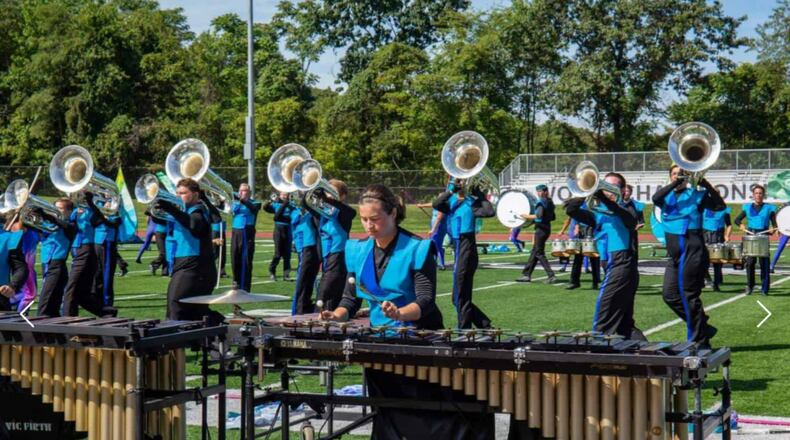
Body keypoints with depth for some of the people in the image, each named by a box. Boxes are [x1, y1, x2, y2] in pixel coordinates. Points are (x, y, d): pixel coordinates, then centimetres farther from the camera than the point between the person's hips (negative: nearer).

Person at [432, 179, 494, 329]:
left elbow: (490, 212, -19)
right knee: (459, 298, 13)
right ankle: (485, 325, 21)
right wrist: (451, 190, -14)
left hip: (467, 250, -7)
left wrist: (479, 194, -13)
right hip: (458, 250, 7)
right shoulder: (451, 202, 12)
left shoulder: (472, 202, -2)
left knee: (460, 297, -2)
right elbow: (436, 205, -7)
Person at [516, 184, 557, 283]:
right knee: (534, 252, 13)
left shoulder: (541, 202, -14)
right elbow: (552, 217, 19)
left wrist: (527, 216, -15)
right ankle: (526, 274, 18)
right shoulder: (550, 202, 13)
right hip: (546, 228, 9)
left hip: (541, 229, -9)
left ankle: (551, 276, -12)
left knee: (539, 253, -6)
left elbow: (539, 215, -26)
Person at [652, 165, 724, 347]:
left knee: (689, 296, -5)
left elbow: (720, 205, -12)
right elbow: (655, 198, -10)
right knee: (670, 295, 5)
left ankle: (698, 341, 5)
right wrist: (675, 183, -18)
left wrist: (705, 184, -21)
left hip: (693, 252, -6)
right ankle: (703, 329, 19)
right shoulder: (666, 196, 13)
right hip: (674, 255, 6)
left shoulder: (696, 194, 1)